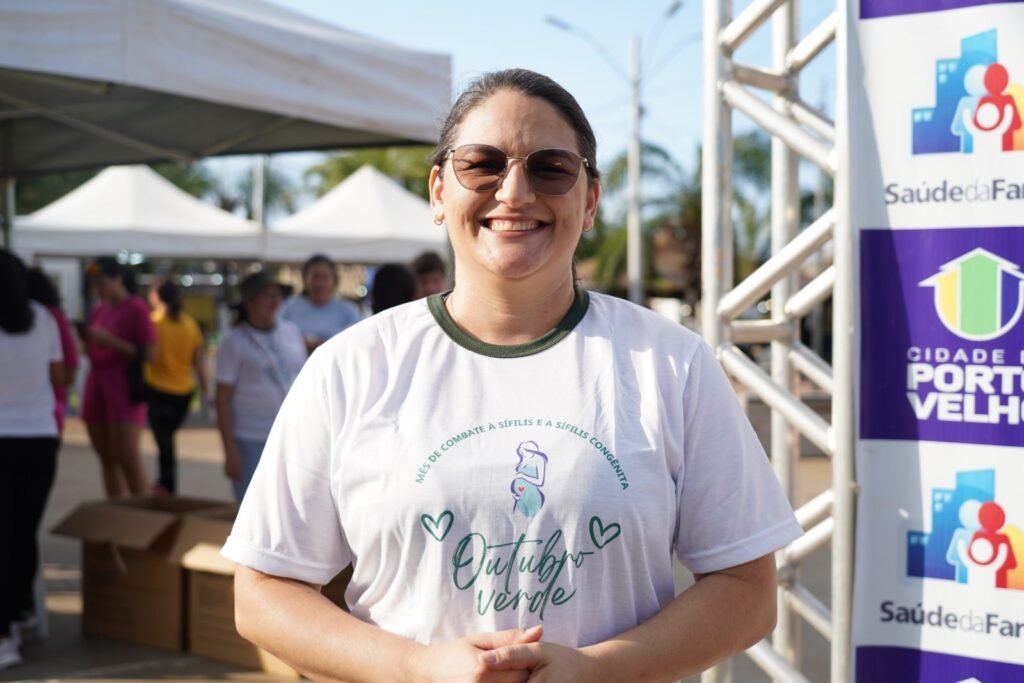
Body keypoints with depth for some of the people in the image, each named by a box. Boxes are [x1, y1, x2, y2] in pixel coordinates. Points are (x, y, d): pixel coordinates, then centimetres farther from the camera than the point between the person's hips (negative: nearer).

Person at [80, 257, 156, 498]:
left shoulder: (136, 308, -7)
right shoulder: (98, 310, 13)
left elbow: (149, 353, -12)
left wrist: (109, 340, -17)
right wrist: (87, 338, 1)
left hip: (125, 388, -7)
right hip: (97, 386, 7)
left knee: (128, 459, -11)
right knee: (107, 459, 7)